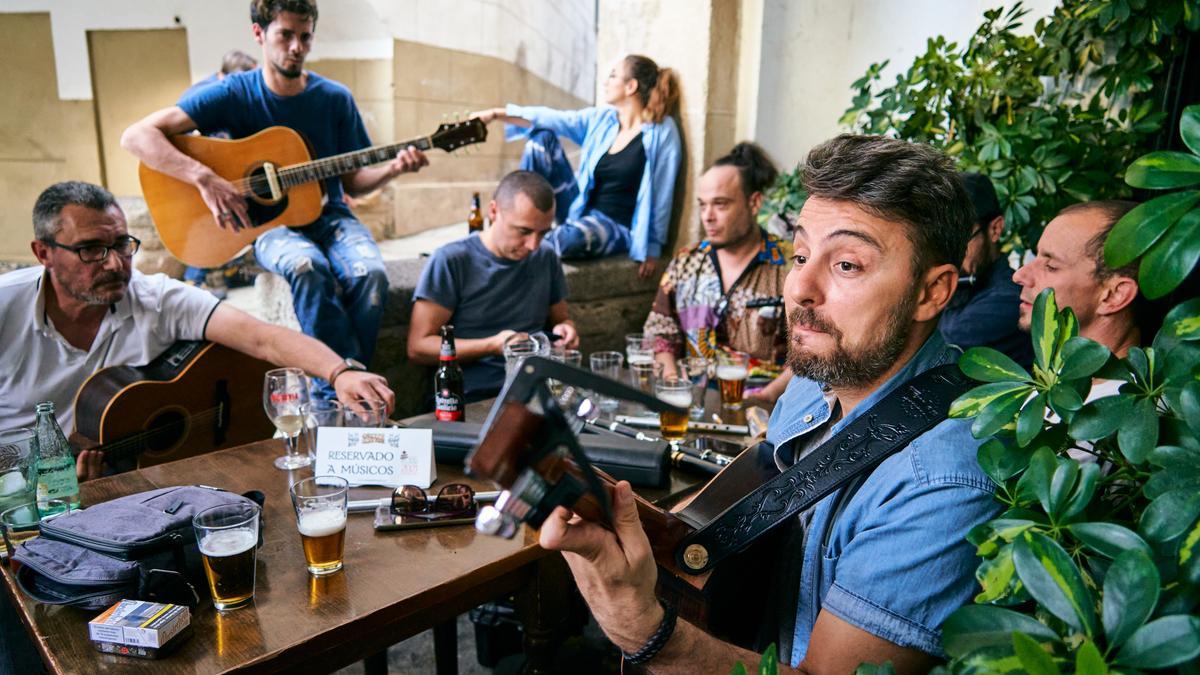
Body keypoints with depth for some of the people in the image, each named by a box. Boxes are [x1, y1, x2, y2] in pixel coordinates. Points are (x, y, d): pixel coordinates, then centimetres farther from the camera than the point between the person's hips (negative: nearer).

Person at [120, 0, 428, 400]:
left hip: (327, 215, 3)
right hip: (266, 222, -2)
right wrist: (205, 179, -25)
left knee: (370, 273, -30)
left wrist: (393, 169, -10)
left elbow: (352, 181, 11)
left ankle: (337, 395, -14)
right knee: (308, 266, -37)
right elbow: (136, 136, -11)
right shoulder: (232, 94, -3)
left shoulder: (335, 99, 5)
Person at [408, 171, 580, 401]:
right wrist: (493, 345, -16)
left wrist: (566, 330, 2)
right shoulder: (451, 261, -4)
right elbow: (418, 347, -6)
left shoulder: (546, 257, 11)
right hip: (473, 399, -4)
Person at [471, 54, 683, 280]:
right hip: (581, 209, 6)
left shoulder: (662, 131, -11)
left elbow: (662, 192, -10)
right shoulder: (601, 118, 5)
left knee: (568, 238, -41)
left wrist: (653, 248, -8)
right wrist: (498, 113, -9)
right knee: (543, 136, -6)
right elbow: (552, 119, -1)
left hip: (618, 228, -6)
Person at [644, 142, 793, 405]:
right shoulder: (685, 263, 11)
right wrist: (670, 373, -2)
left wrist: (769, 396, -16)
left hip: (757, 405, -3)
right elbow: (659, 330, 16)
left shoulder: (791, 267, -2)